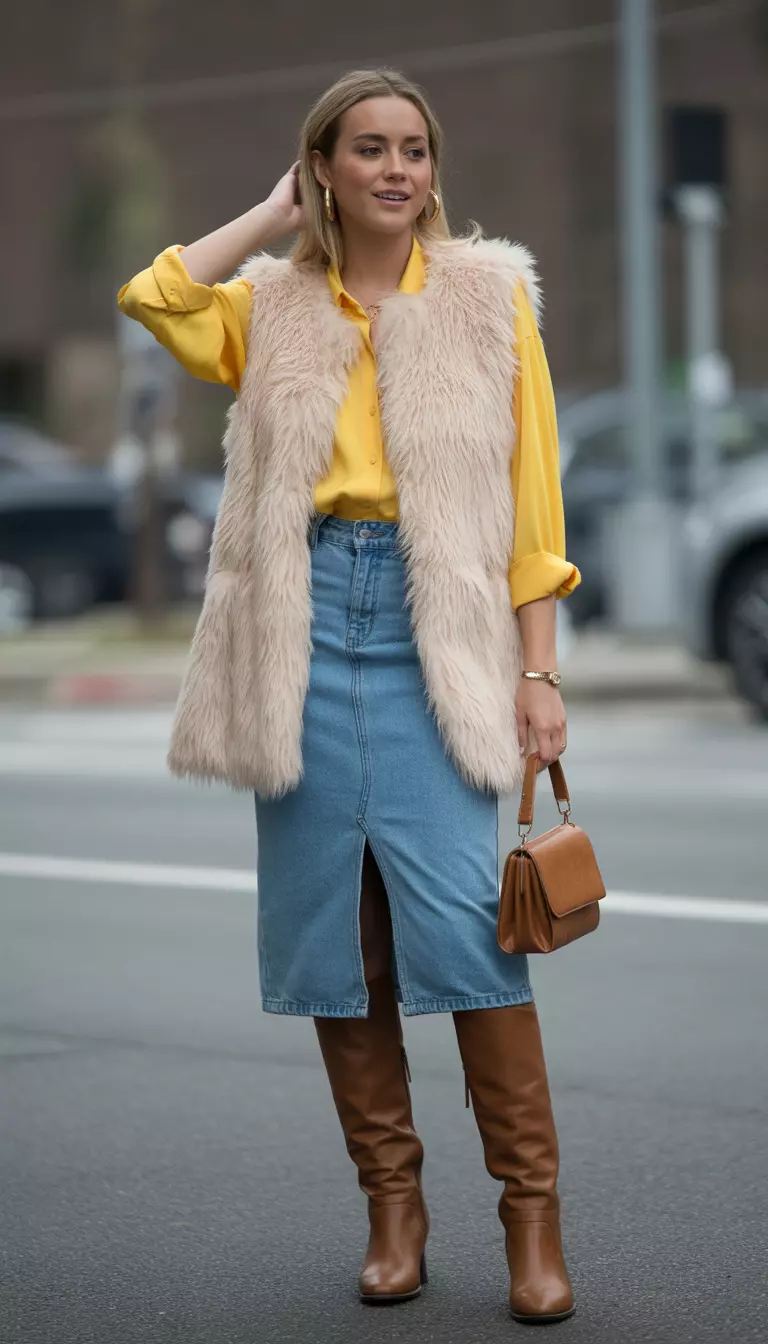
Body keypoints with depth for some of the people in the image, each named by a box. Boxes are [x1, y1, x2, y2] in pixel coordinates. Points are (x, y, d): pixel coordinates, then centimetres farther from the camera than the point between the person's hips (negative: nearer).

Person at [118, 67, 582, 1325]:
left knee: (464, 913, -13)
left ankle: (532, 1208, -4)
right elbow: (153, 299, -9)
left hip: (438, 625, -2)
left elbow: (533, 501, 3)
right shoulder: (272, 309, 12)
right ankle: (392, 1200, 14)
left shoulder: (489, 293, 6)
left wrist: (539, 670, -3)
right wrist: (277, 217, 4)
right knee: (334, 922, 3)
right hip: (308, 625, 3)